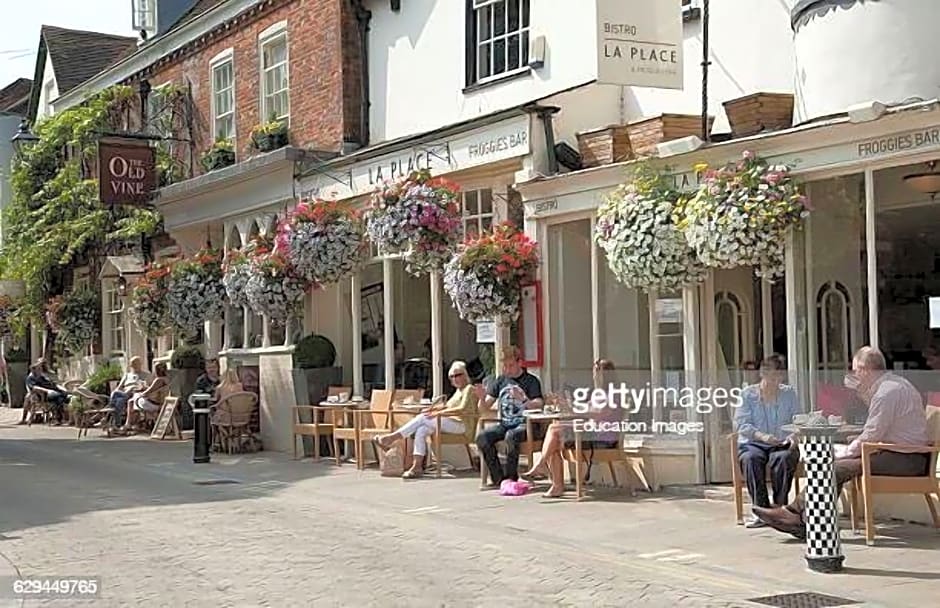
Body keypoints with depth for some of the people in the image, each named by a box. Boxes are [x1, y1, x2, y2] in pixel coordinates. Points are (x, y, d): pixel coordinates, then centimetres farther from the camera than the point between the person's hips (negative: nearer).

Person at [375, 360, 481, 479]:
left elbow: (463, 409, -18)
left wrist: (439, 413, -23)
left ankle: (393, 437, -13)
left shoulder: (469, 389, -5)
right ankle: (417, 467, -25)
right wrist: (434, 408, 6)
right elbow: (449, 405, 26)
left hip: (462, 425, -8)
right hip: (451, 422, 8)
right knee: (421, 431, -17)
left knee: (422, 418, -19)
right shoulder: (459, 390, 24)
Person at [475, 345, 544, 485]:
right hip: (504, 424, 5)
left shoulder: (531, 381, 0)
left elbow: (538, 405, -13)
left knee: (511, 436, -37)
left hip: (523, 424, -5)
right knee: (482, 437, -23)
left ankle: (511, 477, -22)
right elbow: (487, 406, 14)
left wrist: (523, 400, -34)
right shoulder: (501, 381, 14)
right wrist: (482, 398, -10)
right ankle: (498, 477, -16)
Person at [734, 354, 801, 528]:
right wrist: (762, 436, -22)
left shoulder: (789, 393, 14)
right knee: (751, 458, -35)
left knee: (783, 458, -34)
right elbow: (741, 424, -5)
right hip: (753, 443, -1)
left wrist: (794, 436, -16)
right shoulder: (748, 394, 6)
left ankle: (780, 508, -26)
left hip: (782, 444, 1)